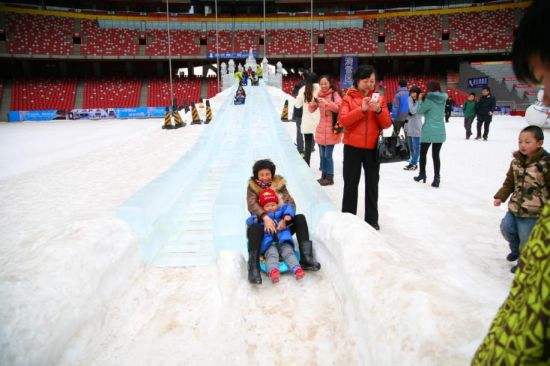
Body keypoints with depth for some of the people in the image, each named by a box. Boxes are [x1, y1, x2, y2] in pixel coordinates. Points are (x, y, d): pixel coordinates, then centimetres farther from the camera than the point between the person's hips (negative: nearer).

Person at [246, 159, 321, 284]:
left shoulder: (279, 183, 2)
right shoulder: (252, 186, -1)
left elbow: (290, 202, -9)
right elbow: (252, 204, -19)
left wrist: (285, 220, -29)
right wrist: (265, 218, -38)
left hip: (280, 223, 3)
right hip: (262, 223, -2)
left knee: (300, 218, -20)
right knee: (253, 229, -36)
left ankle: (306, 259, -26)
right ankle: (253, 268, -37)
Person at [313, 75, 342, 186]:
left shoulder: (335, 94, -5)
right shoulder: (319, 94, 12)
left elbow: (338, 108, -18)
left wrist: (327, 103, -32)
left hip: (331, 129, -6)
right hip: (321, 129, 6)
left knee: (328, 155, -6)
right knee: (322, 155, 12)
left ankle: (330, 178, 5)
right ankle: (324, 176, 24)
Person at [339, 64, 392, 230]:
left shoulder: (379, 98, 6)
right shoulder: (348, 97, -1)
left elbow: (387, 124, 1)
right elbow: (343, 121, -14)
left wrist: (378, 111, -18)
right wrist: (362, 109, -23)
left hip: (373, 147, 2)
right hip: (353, 147, -2)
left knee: (372, 185, 9)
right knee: (351, 184, 8)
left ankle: (372, 219, 20)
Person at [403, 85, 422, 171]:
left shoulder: (420, 102, -10)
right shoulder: (410, 101, 13)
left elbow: (413, 111, -24)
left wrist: (410, 99, -17)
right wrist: (406, 127, 16)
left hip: (416, 128, -8)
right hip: (409, 127, 8)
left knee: (416, 146, -2)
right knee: (411, 146, 14)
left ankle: (413, 163, 2)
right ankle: (413, 162, 23)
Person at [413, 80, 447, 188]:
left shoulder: (429, 99, -11)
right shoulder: (442, 99, 5)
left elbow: (419, 111, -4)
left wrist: (421, 100, 8)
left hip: (428, 131, -4)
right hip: (440, 132, 5)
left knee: (423, 153, 14)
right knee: (436, 155, 7)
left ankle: (422, 174, 23)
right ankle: (436, 178, 2)